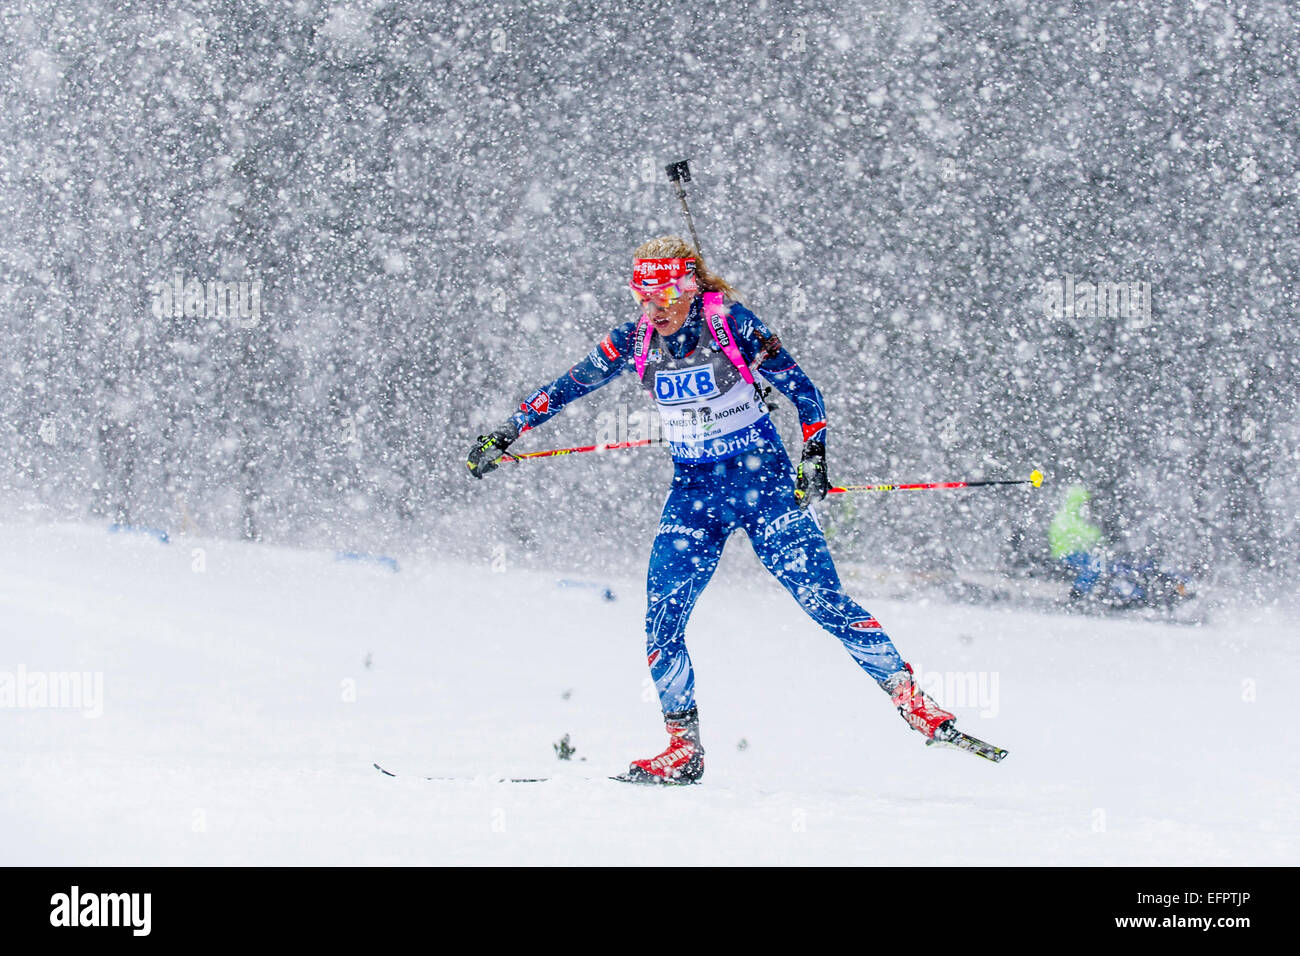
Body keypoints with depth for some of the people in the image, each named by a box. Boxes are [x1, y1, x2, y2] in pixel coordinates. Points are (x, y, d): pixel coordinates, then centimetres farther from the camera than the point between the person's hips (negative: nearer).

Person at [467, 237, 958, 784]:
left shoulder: (730, 323, -11)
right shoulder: (635, 341, -1)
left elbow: (799, 387, -5)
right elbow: (568, 387, 10)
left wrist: (814, 454, -13)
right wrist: (507, 433, 9)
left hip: (762, 478, -4)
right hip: (694, 493, 4)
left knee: (823, 600, -13)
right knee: (662, 621, -7)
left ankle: (912, 701, -6)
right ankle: (683, 749, 4)